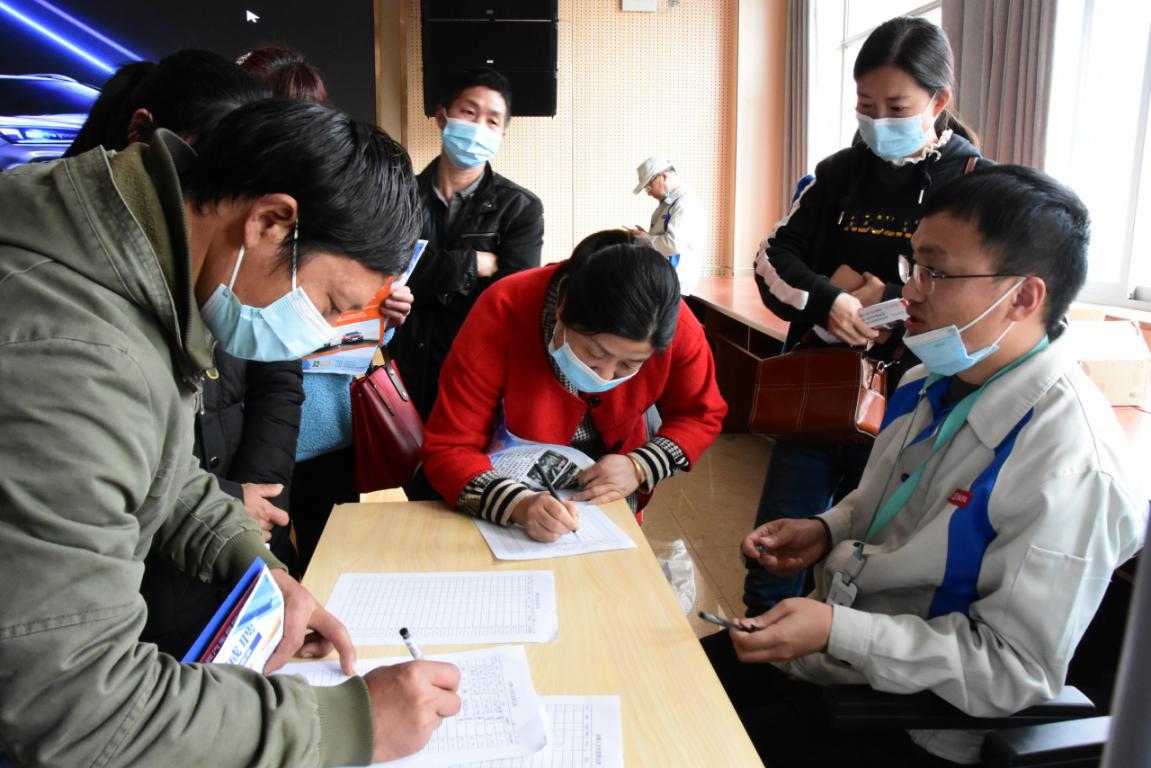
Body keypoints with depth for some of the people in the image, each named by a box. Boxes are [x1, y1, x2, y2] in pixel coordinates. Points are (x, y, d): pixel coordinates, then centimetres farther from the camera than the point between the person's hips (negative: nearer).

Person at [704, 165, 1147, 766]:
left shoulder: (1073, 467, -28)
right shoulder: (935, 383, -1)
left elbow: (1016, 672, -24)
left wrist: (836, 632, -28)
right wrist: (825, 531, -3)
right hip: (833, 646, 8)